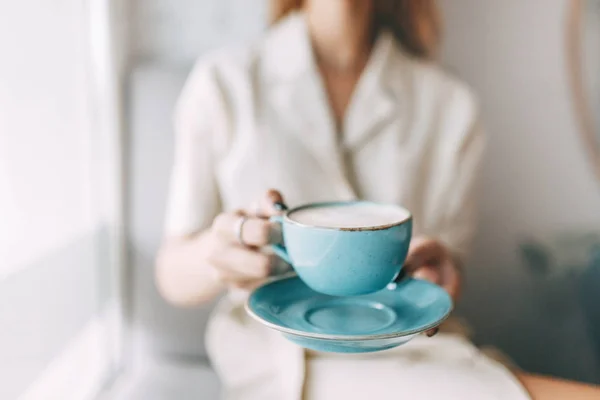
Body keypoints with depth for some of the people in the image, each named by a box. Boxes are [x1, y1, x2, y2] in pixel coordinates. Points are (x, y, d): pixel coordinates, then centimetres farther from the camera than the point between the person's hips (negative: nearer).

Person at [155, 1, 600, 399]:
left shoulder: (450, 105, 4)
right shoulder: (224, 84, 0)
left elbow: (448, 274, 9)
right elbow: (173, 275, -1)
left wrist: (435, 273, -15)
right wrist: (218, 252, -24)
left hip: (419, 349, 4)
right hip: (285, 359, -3)